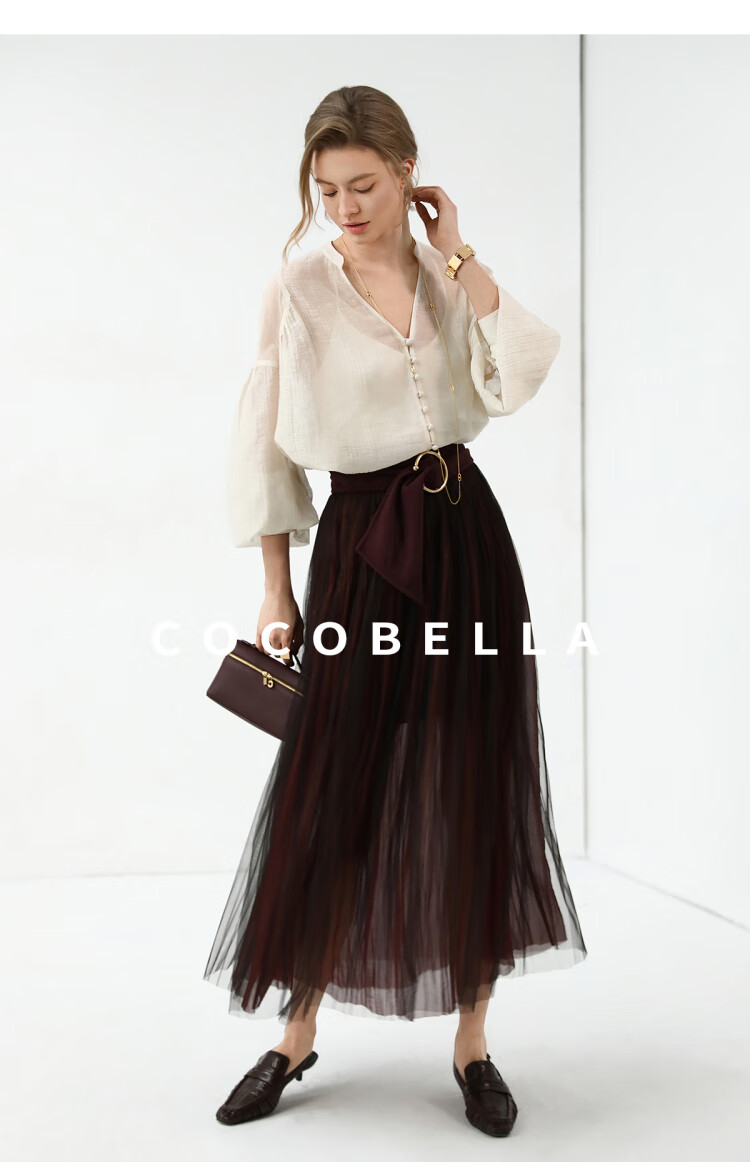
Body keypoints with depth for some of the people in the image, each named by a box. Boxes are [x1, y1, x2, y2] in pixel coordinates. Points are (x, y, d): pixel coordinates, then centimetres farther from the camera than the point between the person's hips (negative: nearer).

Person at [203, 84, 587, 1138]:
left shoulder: (452, 279, 8)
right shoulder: (299, 288, -1)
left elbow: (521, 377, -10)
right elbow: (269, 447, 0)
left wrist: (461, 255, -6)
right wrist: (276, 590, 0)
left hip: (466, 537, 3)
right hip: (362, 545, -3)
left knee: (475, 792, 5)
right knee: (331, 792, 3)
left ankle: (473, 1043, 21)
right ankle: (297, 1033, 24)